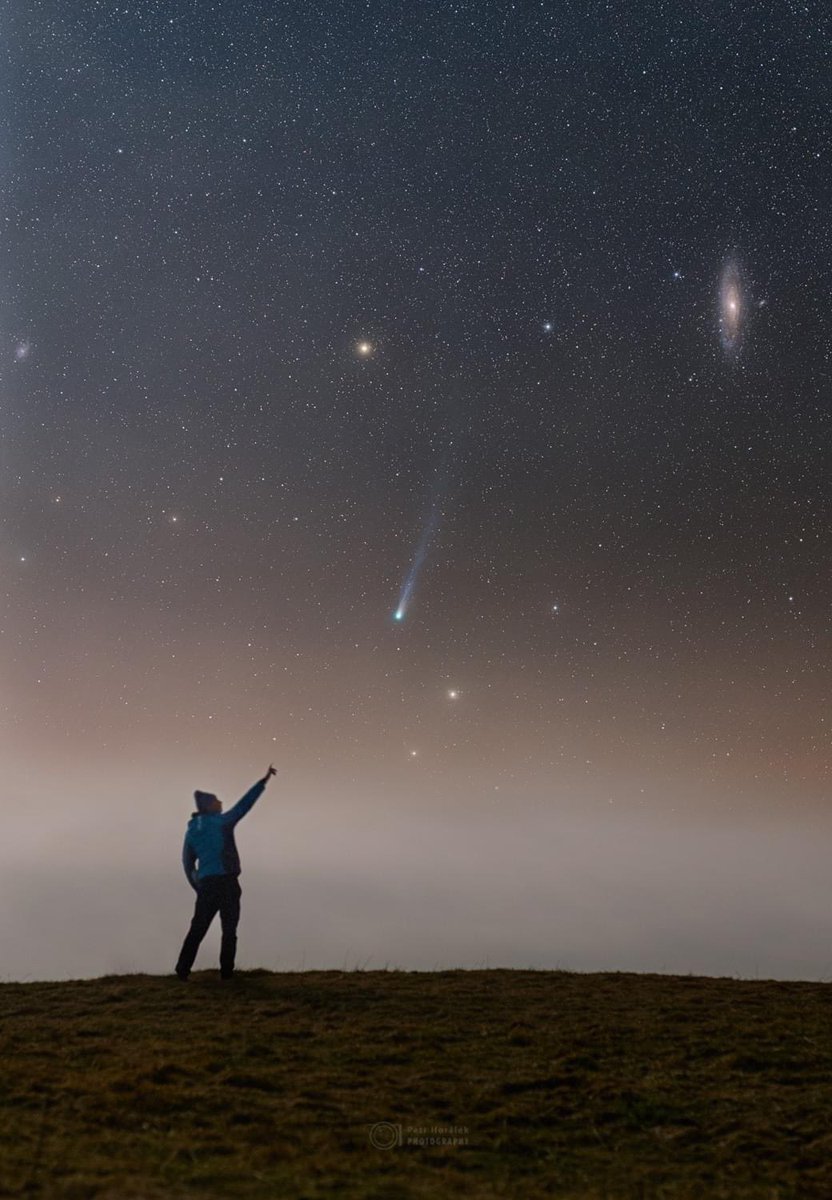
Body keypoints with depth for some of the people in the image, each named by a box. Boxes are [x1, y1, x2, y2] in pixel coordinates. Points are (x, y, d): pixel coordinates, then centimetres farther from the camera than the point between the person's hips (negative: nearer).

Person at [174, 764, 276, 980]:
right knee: (229, 929, 5)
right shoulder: (222, 822, -4)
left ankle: (182, 969, 7)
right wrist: (264, 780, -2)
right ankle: (226, 971, 3)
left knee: (198, 928, 12)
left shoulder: (191, 831, 11)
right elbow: (245, 803, -6)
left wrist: (198, 888, 22)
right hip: (226, 881, -4)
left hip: (206, 884, 5)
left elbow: (188, 864, 14)